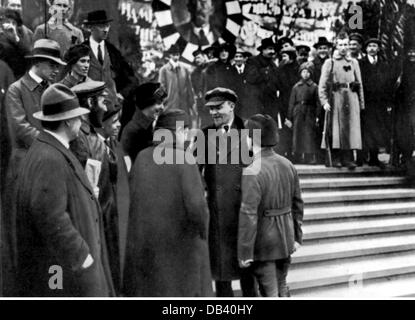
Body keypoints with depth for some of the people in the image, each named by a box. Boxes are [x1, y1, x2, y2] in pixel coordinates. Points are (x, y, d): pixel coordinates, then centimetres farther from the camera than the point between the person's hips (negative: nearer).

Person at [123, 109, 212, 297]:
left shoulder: (142, 158, 0)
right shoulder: (184, 160, -14)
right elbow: (196, 205, -19)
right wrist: (203, 231, -3)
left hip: (143, 244, 5)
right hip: (180, 244, -4)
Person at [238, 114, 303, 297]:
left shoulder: (252, 172, -21)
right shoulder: (287, 165, 0)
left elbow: (248, 215, -23)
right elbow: (297, 205, 8)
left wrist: (244, 253, -17)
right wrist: (296, 236, 18)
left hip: (263, 243, -7)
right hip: (285, 240, 7)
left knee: (270, 293, 6)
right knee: (282, 287, 23)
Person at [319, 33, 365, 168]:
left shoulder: (354, 62, 14)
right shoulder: (329, 63, 6)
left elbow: (359, 84, 13)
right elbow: (322, 84, 0)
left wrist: (361, 103, 6)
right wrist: (324, 101, -11)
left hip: (351, 97, 2)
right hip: (335, 97, -2)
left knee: (351, 128, -2)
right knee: (336, 128, -1)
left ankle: (348, 158, 0)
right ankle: (336, 158, 5)